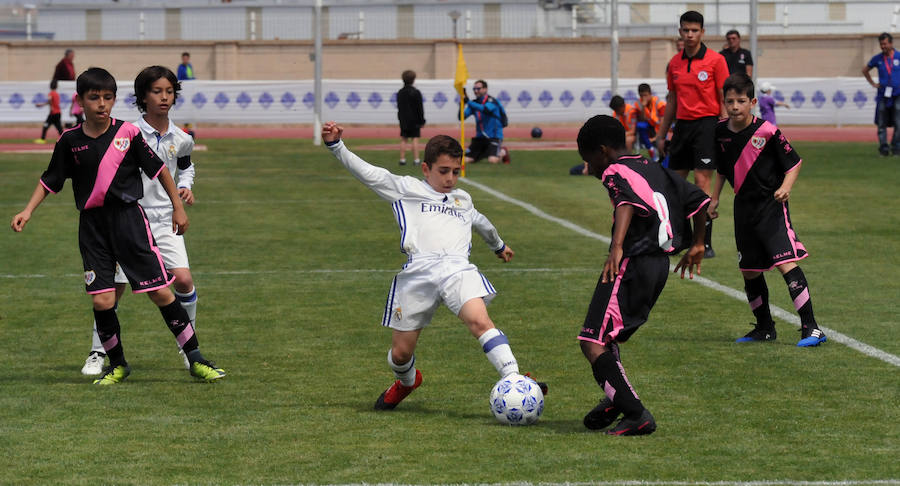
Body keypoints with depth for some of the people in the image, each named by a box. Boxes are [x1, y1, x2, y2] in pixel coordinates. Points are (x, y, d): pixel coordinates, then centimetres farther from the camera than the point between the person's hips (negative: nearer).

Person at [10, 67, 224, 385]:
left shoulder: (128, 133, -4)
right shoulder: (70, 141, 1)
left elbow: (157, 168, 5)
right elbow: (50, 180, 12)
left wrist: (178, 207, 7)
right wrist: (27, 212, 2)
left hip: (128, 217, -1)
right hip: (92, 225, 2)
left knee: (161, 293, -4)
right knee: (102, 301, -5)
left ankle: (196, 360, 6)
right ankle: (117, 364, 16)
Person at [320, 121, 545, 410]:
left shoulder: (463, 200, 31)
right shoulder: (406, 188, 17)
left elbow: (480, 222, 53)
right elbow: (366, 172, 9)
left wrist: (498, 245, 70)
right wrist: (336, 145, -4)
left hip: (458, 269, 2)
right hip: (418, 273, -2)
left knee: (480, 322, -27)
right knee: (401, 352, 2)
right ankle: (406, 382, 37)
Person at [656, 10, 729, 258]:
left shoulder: (715, 60, -5)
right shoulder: (674, 63, 10)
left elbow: (724, 100, -6)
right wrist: (662, 134, 17)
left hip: (706, 124, -6)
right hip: (682, 124, 6)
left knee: (702, 180, -11)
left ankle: (706, 244, -10)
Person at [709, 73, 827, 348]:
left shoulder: (767, 132, -15)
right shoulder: (720, 132, 2)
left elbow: (793, 163, -8)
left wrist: (785, 187, -23)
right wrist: (715, 198, 17)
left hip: (770, 205, -6)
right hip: (743, 206, 6)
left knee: (786, 263, -18)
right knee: (749, 271, 12)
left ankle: (811, 328, -18)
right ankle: (764, 328, 29)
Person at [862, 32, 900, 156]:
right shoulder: (877, 59, 5)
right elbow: (865, 70, 21)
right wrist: (872, 83, 12)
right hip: (883, 95, 2)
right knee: (881, 124, -1)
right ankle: (883, 148, 3)